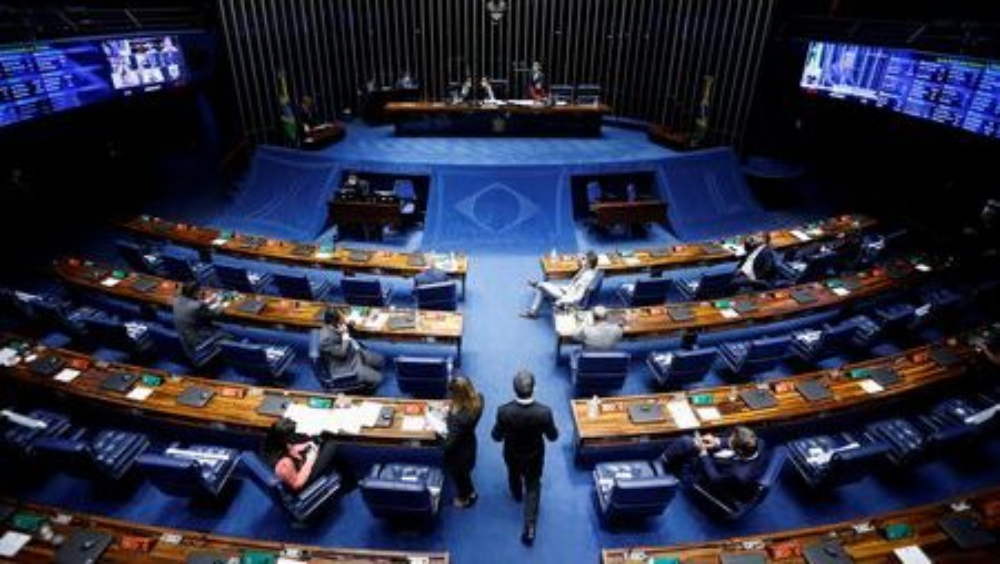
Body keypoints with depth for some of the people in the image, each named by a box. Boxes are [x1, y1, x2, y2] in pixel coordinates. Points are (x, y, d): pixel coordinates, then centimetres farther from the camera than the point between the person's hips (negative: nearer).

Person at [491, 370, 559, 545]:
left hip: (512, 454, 1)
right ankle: (530, 528, 24)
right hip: (534, 456, -1)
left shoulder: (504, 411, -36)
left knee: (514, 475, 34)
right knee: (533, 487, 23)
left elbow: (496, 437, -18)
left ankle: (517, 495, 65)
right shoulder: (544, 412, -35)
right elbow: (553, 437, -16)